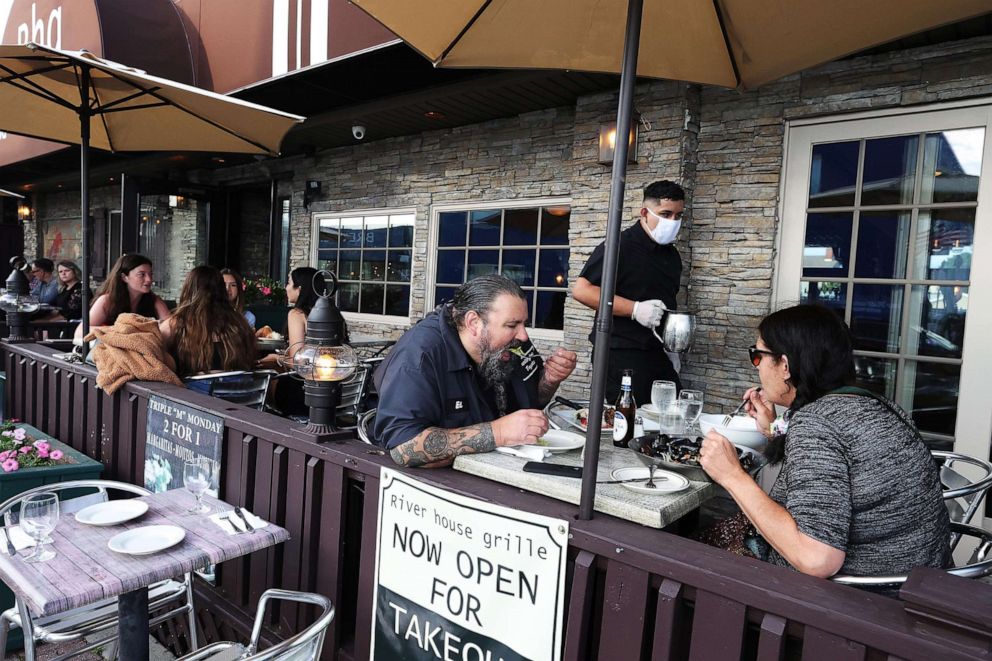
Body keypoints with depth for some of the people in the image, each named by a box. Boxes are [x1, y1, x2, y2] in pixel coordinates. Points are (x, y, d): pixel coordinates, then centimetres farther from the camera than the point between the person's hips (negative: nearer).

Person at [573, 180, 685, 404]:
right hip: (621, 355, -7)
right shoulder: (620, 246, -8)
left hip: (659, 355, 7)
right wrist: (635, 309, -21)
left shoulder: (672, 255, 15)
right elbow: (581, 290, -15)